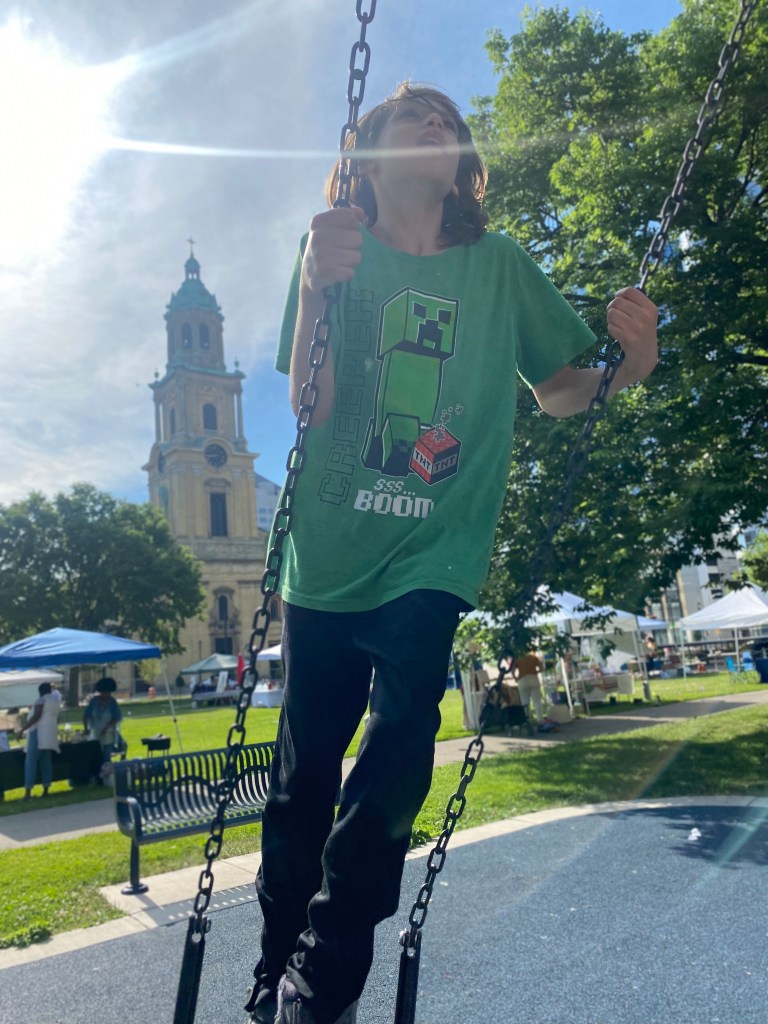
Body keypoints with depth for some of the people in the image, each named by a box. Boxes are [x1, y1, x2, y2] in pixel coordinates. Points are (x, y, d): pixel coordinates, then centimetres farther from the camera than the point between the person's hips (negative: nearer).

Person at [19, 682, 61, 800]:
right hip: (50, 733, 8)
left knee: (30, 762, -8)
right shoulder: (56, 700, 19)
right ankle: (46, 790, 3)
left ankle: (28, 791, -15)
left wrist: (23, 728, -15)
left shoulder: (41, 700, -7)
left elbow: (36, 716, -18)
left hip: (39, 732, -8)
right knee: (46, 762, 7)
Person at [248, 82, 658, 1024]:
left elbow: (559, 392, 12)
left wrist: (628, 364, -9)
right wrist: (313, 290, -21)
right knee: (305, 764, 7)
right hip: (326, 554, 0)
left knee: (402, 731, -16)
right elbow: (308, 408, -5)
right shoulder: (335, 252, 5)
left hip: (432, 556, 0)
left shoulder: (501, 267, 8)